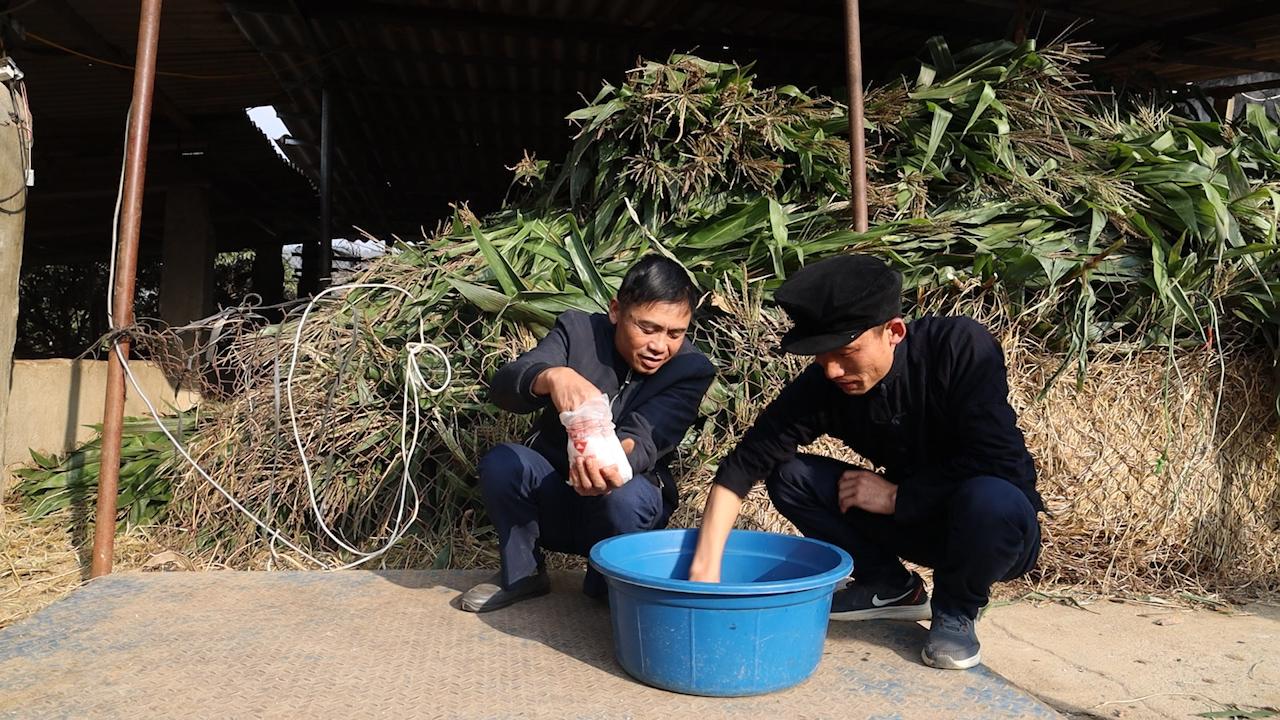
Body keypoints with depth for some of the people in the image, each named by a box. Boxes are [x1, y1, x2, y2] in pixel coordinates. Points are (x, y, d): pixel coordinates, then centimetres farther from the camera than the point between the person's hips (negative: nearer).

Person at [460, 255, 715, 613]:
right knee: (501, 461, -27)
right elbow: (502, 386, -23)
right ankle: (521, 573, -1)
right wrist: (551, 377, -47)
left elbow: (645, 438, -27)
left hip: (623, 505, -1)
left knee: (626, 497, -35)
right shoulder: (578, 330, -9)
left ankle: (609, 585, -2)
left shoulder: (691, 369, -12)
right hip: (552, 499, 2)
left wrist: (618, 459, -53)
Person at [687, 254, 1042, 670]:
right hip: (914, 521, 4)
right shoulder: (822, 385, -17)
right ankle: (890, 586, 6)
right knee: (787, 475, -13)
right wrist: (706, 569, -28)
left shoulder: (963, 349, -25)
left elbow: (998, 463, -28)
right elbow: (745, 463, -20)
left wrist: (897, 496, -24)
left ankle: (955, 612, -6)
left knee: (990, 498, -38)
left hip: (996, 525, -3)